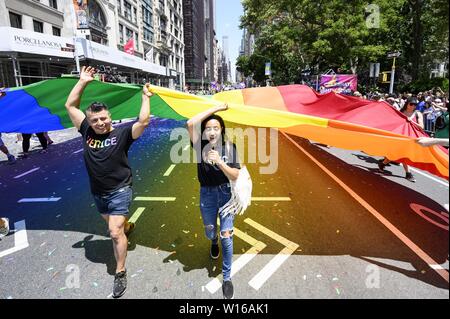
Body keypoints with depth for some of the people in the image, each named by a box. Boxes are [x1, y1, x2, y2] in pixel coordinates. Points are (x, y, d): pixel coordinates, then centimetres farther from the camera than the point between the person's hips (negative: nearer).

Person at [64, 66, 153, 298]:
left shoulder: (121, 133, -15)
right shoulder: (86, 131, -4)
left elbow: (144, 122, -28)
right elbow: (70, 106, -1)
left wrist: (145, 97, -22)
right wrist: (83, 82, -6)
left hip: (120, 191, -5)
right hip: (97, 192, 6)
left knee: (115, 232, -8)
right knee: (114, 225, 26)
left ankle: (120, 273, 9)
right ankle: (127, 226, 62)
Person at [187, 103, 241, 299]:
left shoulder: (229, 147, -12)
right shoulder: (201, 146, -12)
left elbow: (235, 176, -16)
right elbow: (190, 124, -29)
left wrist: (219, 161, -31)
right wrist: (216, 108, -25)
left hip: (226, 193, -1)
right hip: (206, 193, 2)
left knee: (226, 235, -3)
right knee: (210, 232, 20)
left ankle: (227, 277, 16)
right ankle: (214, 242, 60)